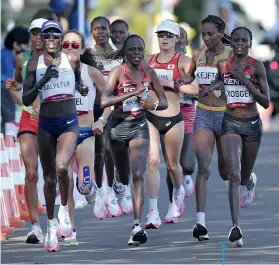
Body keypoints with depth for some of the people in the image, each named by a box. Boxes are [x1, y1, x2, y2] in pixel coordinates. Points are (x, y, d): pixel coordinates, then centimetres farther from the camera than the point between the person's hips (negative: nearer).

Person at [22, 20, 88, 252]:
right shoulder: (34, 65, -2)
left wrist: (82, 89, -5)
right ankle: (51, 225, 26)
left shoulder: (72, 61, -1)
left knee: (61, 168, -26)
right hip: (46, 124, 1)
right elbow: (26, 100, -5)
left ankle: (64, 209, -1)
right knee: (49, 178, 9)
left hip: (69, 122, -1)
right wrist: (42, 81, -19)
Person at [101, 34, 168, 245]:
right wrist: (133, 93, -28)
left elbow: (164, 102, 7)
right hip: (118, 126, -1)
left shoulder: (149, 73, -1)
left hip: (139, 127, 1)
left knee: (138, 176, -15)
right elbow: (104, 101, -23)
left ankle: (137, 226, -22)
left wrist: (153, 105, -16)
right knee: (123, 178, 14)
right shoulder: (118, 72, -10)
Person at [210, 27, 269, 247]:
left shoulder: (256, 66, -6)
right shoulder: (222, 65, 1)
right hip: (231, 123, 0)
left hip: (252, 123, 0)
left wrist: (245, 80, -18)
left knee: (244, 177, 16)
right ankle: (236, 226, -20)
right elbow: (217, 82, 20)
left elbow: (266, 102, -9)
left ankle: (250, 181, 56)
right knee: (234, 175, -16)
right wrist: (214, 86, -3)